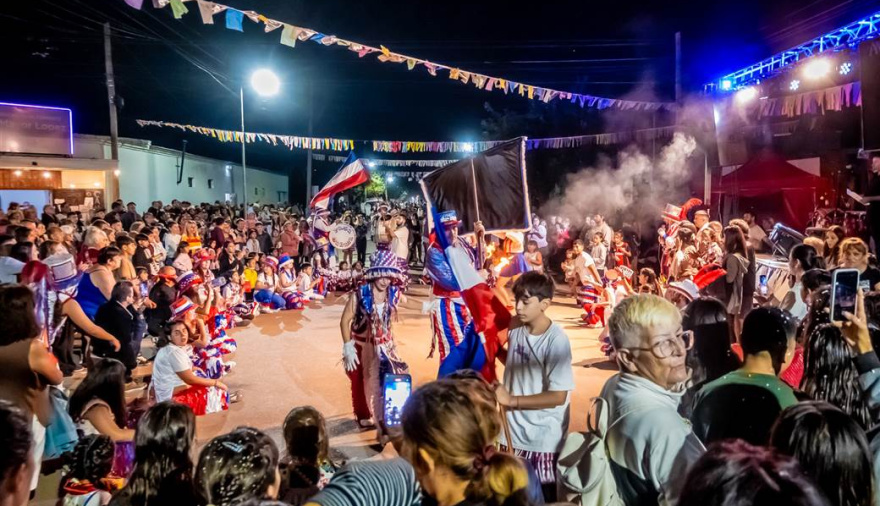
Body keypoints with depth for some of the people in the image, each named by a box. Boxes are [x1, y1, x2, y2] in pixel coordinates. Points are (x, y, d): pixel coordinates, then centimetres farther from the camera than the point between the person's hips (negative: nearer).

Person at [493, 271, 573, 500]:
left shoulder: (556, 340, -22)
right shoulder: (516, 328, -4)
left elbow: (558, 396, -21)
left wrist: (511, 400, -22)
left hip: (543, 438, -6)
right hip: (515, 430, 6)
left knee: (546, 495, 11)